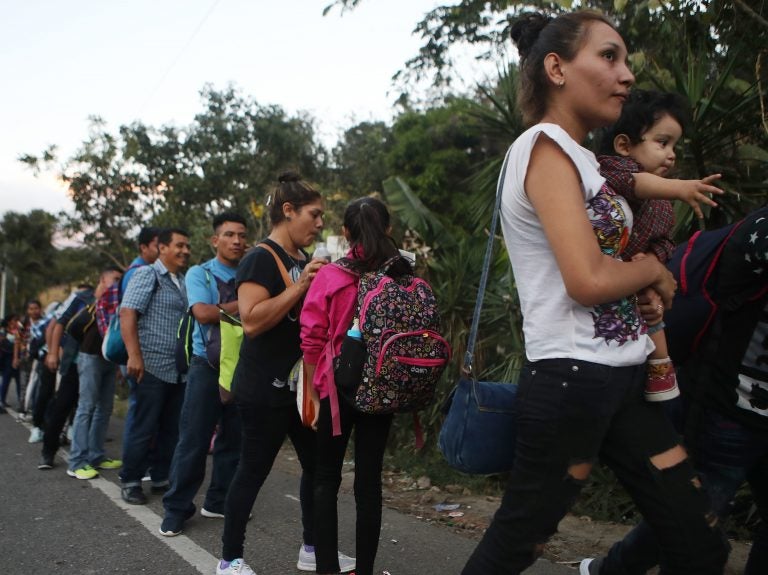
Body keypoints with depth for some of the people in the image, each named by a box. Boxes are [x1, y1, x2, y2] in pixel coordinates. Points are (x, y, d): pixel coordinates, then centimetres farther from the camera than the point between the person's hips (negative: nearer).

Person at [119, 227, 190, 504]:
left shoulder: (182, 282, 16)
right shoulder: (147, 275, -5)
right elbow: (127, 314, -14)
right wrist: (134, 355, -21)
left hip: (178, 370, 7)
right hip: (152, 367, -7)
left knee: (171, 429, 11)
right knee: (143, 428, -1)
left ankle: (161, 478, 22)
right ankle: (130, 482, 11)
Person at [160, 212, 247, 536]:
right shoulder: (199, 274, 0)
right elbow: (203, 313, -16)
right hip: (207, 366, -3)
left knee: (234, 439, 10)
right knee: (194, 441, -1)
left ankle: (218, 502, 24)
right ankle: (176, 509, 11)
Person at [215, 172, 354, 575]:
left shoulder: (304, 262, 14)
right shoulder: (261, 258, -13)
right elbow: (252, 320, -25)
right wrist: (299, 286, -24)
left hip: (302, 384, 9)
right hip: (265, 388, -9)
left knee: (317, 464, 13)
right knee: (253, 471, 1)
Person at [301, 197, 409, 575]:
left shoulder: (330, 276, -8)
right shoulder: (404, 276, -2)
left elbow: (312, 341, -7)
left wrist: (315, 394, 3)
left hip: (338, 388, -2)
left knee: (326, 478, 11)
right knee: (369, 479, 10)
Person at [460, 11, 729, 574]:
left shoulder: (579, 155, 15)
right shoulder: (545, 146, -13)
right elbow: (590, 280, -23)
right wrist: (653, 269, -4)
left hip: (623, 379, 9)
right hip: (573, 379, -9)